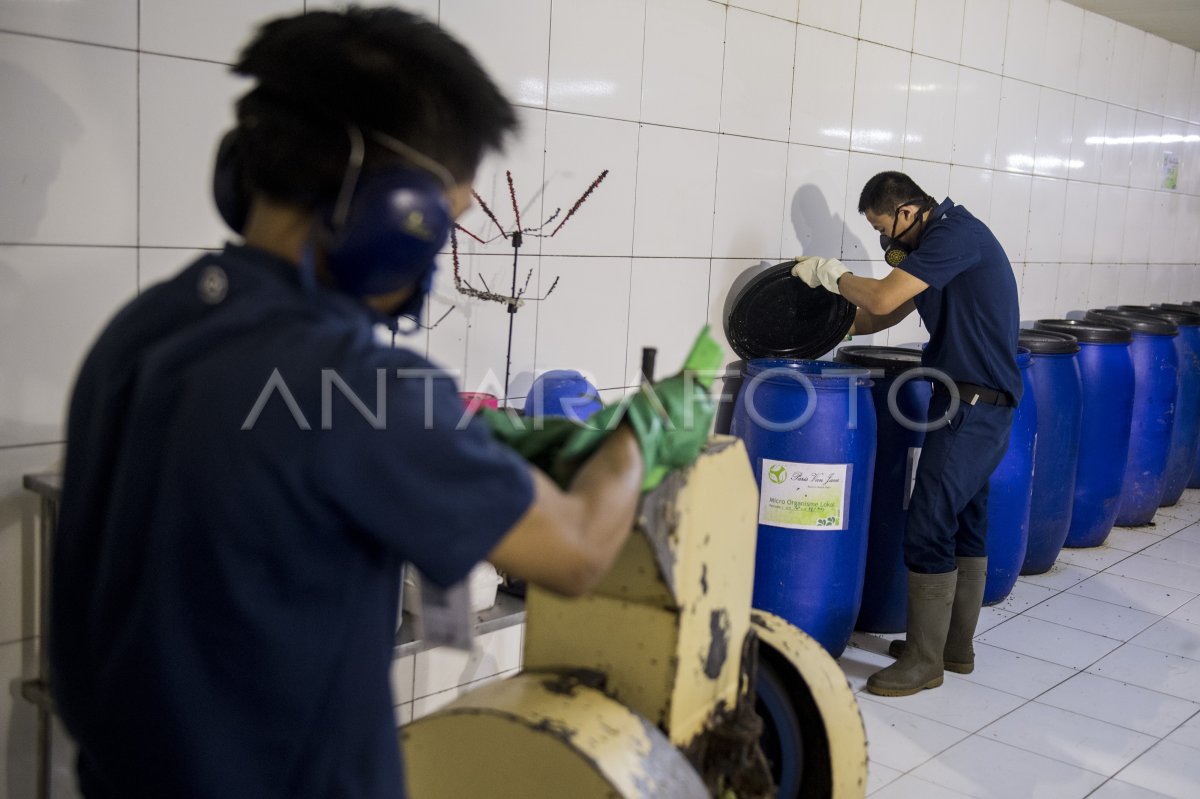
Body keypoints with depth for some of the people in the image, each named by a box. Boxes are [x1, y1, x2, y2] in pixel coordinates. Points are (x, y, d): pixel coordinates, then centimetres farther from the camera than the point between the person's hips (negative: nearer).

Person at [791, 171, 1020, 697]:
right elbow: (889, 312, 22)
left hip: (972, 404, -11)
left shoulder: (955, 234, -17)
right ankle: (956, 645, 29)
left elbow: (882, 299, -23)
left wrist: (828, 273, -8)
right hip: (981, 402, 11)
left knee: (928, 529, -7)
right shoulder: (943, 237, 14)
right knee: (964, 523, 17)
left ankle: (923, 662, 3)